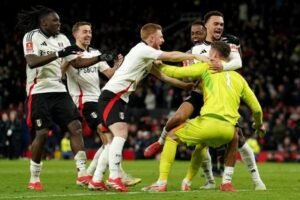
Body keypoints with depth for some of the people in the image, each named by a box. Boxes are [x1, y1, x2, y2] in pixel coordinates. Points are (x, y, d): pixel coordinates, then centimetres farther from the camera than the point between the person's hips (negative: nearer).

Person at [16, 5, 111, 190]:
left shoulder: (62, 38, 12)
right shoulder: (32, 37, -8)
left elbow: (77, 62, 13)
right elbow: (32, 62, -24)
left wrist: (99, 58, -2)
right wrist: (59, 54, -30)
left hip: (59, 91, 6)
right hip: (39, 92, -6)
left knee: (76, 127, -7)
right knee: (42, 133, -9)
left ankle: (82, 174, -7)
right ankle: (34, 179, 5)